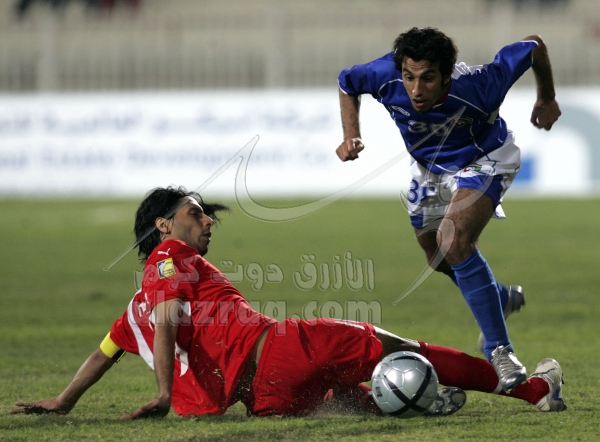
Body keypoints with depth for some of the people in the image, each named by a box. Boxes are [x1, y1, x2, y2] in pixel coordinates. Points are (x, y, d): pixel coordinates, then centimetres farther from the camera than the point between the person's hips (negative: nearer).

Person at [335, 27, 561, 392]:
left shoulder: (477, 86, -40)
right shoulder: (386, 76, -33)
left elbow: (534, 48, -23)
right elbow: (347, 84, -7)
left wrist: (547, 99, -6)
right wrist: (351, 137, -21)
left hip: (484, 159, -5)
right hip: (430, 167, 5)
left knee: (453, 240, -29)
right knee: (441, 259, 18)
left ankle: (499, 349, -22)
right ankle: (503, 299, 51)